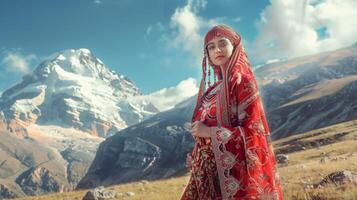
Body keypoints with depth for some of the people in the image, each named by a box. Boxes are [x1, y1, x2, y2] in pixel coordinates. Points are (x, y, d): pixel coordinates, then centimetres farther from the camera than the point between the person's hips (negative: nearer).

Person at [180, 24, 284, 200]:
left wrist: (210, 132, -15)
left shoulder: (242, 81, -8)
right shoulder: (214, 88, 14)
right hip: (210, 170, 7)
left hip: (233, 170, -7)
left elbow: (252, 131, -15)